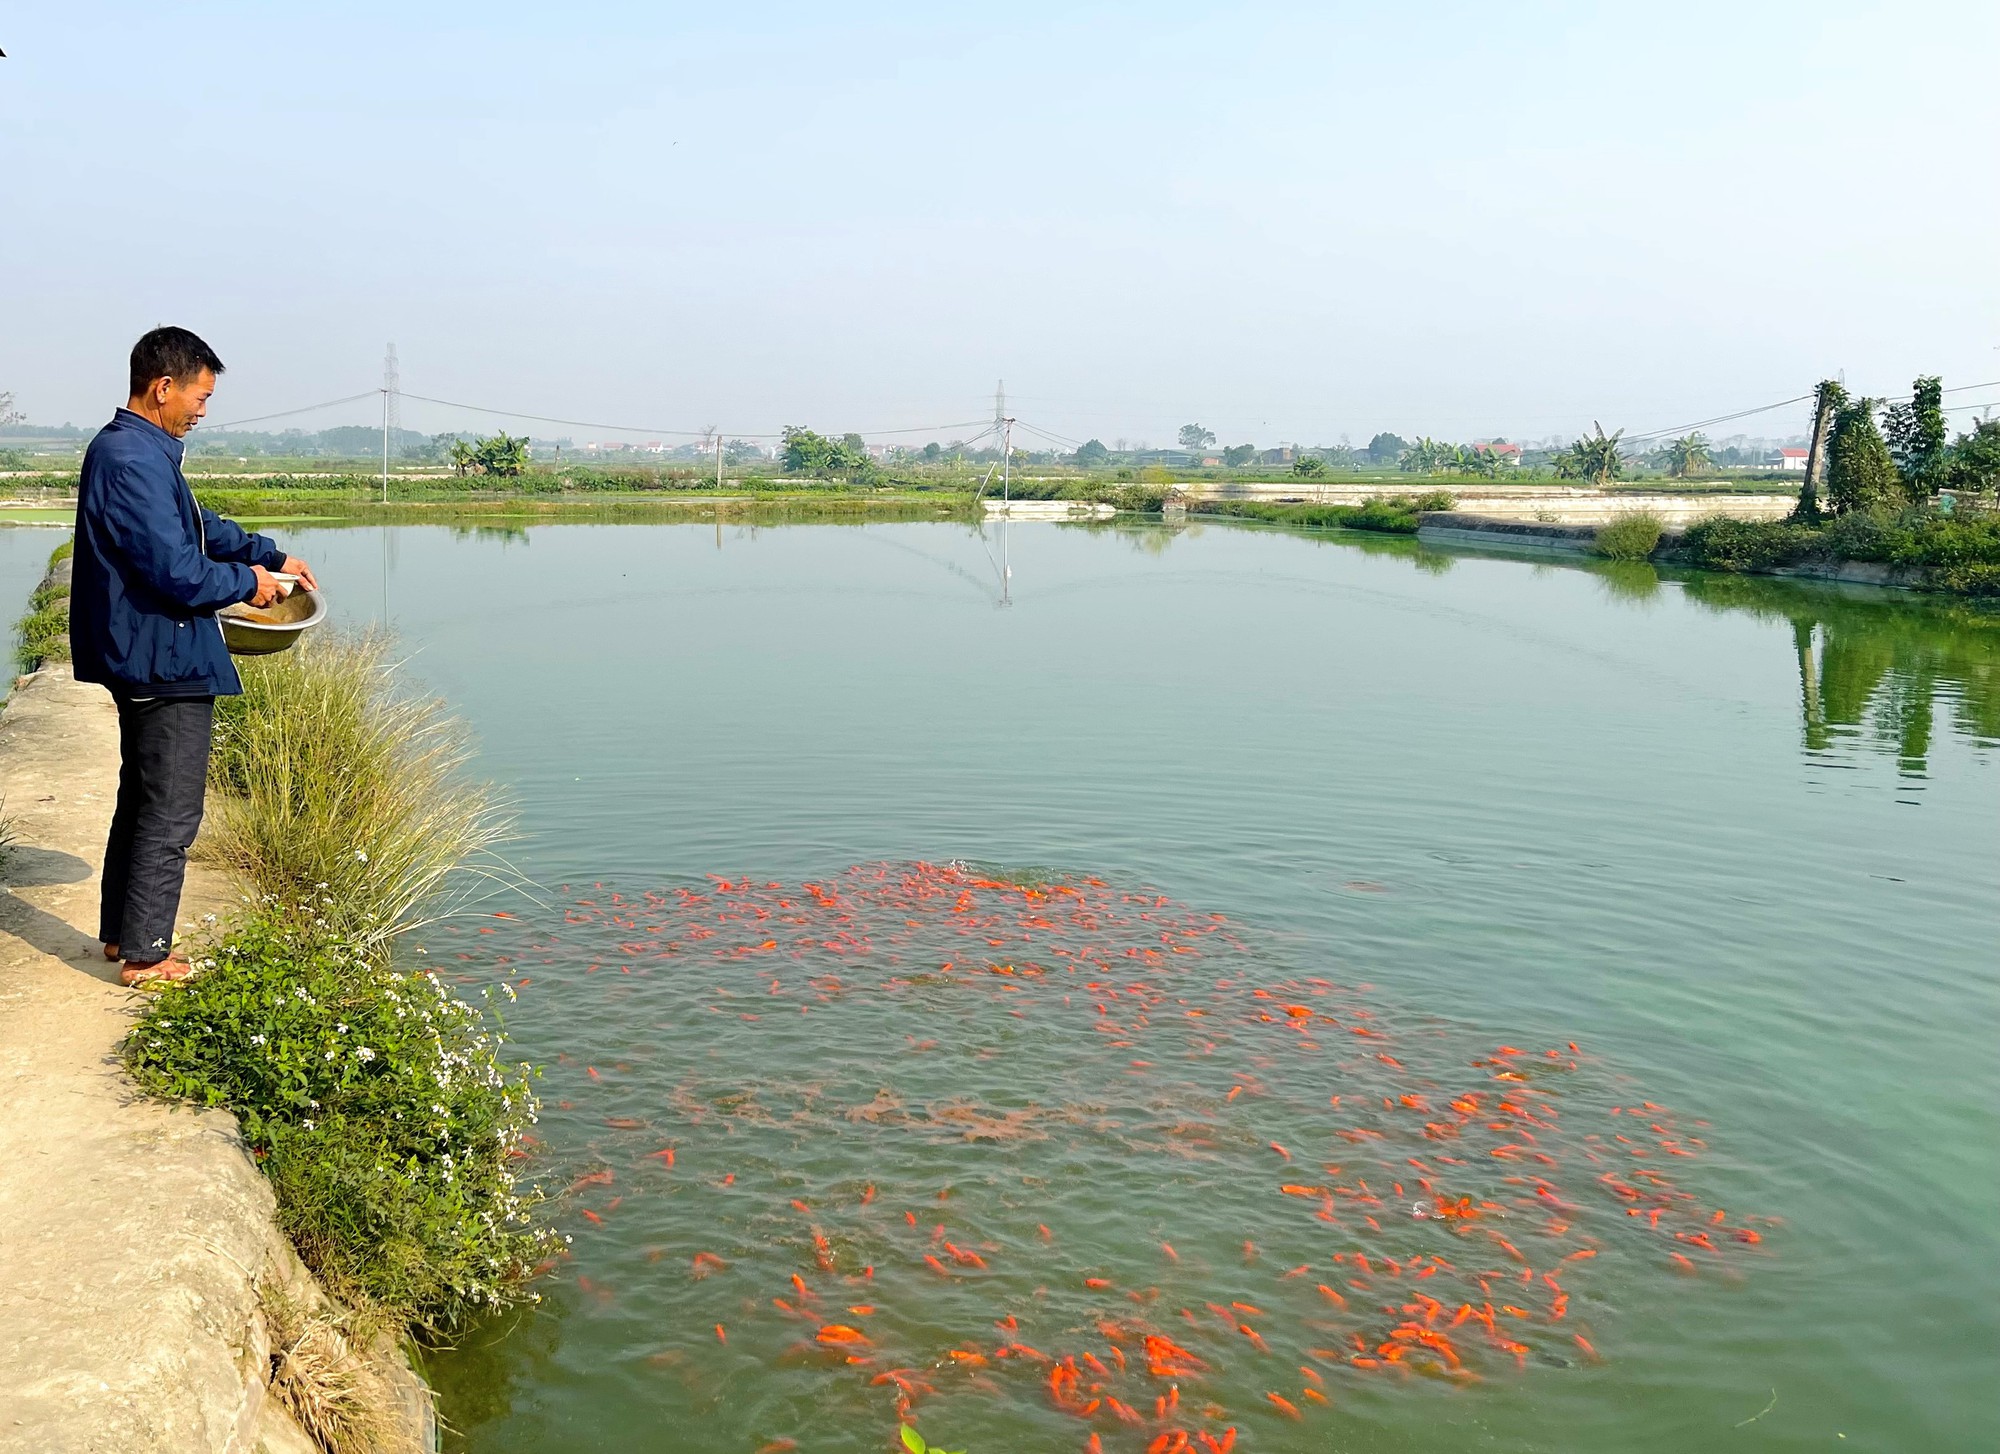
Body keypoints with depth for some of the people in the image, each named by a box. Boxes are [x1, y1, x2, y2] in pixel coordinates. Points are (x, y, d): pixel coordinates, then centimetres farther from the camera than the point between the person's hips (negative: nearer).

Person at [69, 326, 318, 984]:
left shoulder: (142, 451, 12)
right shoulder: (132, 461, -21)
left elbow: (202, 528, 24)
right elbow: (178, 573, -25)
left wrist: (271, 556, 15)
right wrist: (248, 580, -9)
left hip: (145, 659, 11)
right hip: (165, 662, -11)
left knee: (141, 799, 20)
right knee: (170, 813, -1)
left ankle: (121, 932, 32)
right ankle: (143, 954, 9)